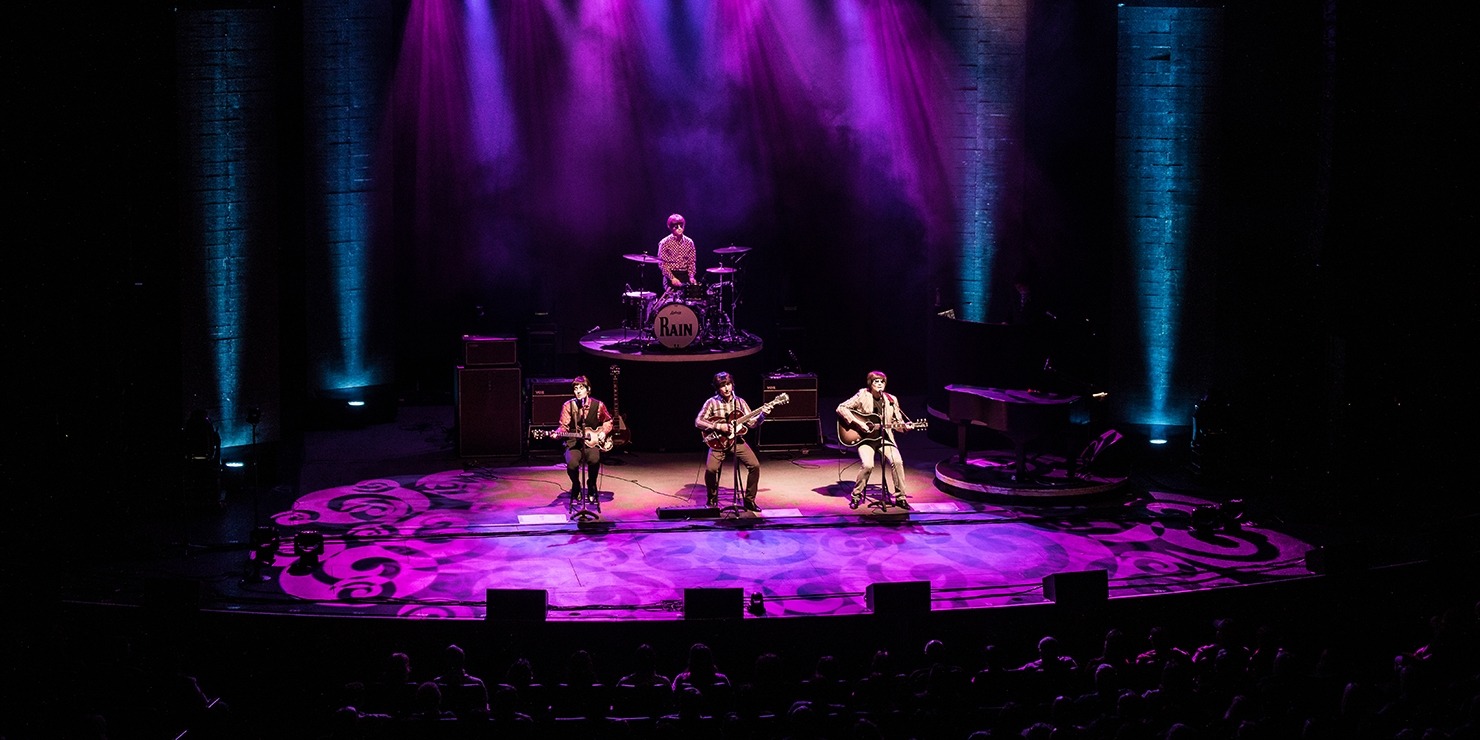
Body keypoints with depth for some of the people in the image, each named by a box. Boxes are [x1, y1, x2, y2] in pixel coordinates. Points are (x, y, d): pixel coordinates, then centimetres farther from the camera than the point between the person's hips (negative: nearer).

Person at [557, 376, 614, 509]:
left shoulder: (598, 405, 2)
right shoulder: (568, 406, 0)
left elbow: (609, 422, 17)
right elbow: (564, 427, 0)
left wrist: (604, 432, 0)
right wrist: (557, 433, -20)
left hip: (592, 442, 0)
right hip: (573, 443, 0)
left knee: (594, 460, -34)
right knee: (572, 464, -31)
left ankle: (591, 487, -2)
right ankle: (576, 487, 5)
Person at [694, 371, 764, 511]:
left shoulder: (739, 402, 8)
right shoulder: (712, 402, 0)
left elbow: (751, 423, 5)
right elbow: (698, 421, -7)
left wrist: (761, 416, -15)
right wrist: (718, 426, -16)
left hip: (737, 440, 3)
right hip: (718, 442, -2)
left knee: (755, 465, -17)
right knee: (710, 469, -25)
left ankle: (749, 500, -1)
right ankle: (712, 499, 2)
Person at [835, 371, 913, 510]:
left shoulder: (891, 400, 8)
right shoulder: (862, 396, -4)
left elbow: (896, 422, 13)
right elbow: (841, 408, -9)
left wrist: (904, 426, -11)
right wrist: (858, 423, -17)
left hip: (884, 438, 3)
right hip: (865, 439, -3)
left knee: (897, 461, -21)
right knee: (867, 465, -27)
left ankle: (900, 498, -8)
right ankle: (856, 496, -5)